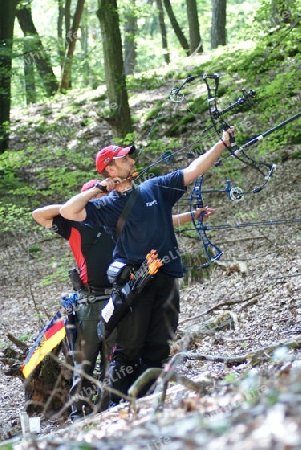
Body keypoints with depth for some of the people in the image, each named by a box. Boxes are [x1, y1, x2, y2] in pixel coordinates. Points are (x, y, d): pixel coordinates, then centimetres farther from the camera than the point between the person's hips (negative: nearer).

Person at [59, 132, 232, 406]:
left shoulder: (155, 188, 13)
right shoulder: (106, 206, 2)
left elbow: (194, 170, 11)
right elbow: (68, 211, -12)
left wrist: (223, 143, 5)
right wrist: (99, 189, -5)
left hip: (166, 279, 4)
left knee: (158, 349, 6)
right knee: (129, 349, -5)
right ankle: (118, 405, 0)